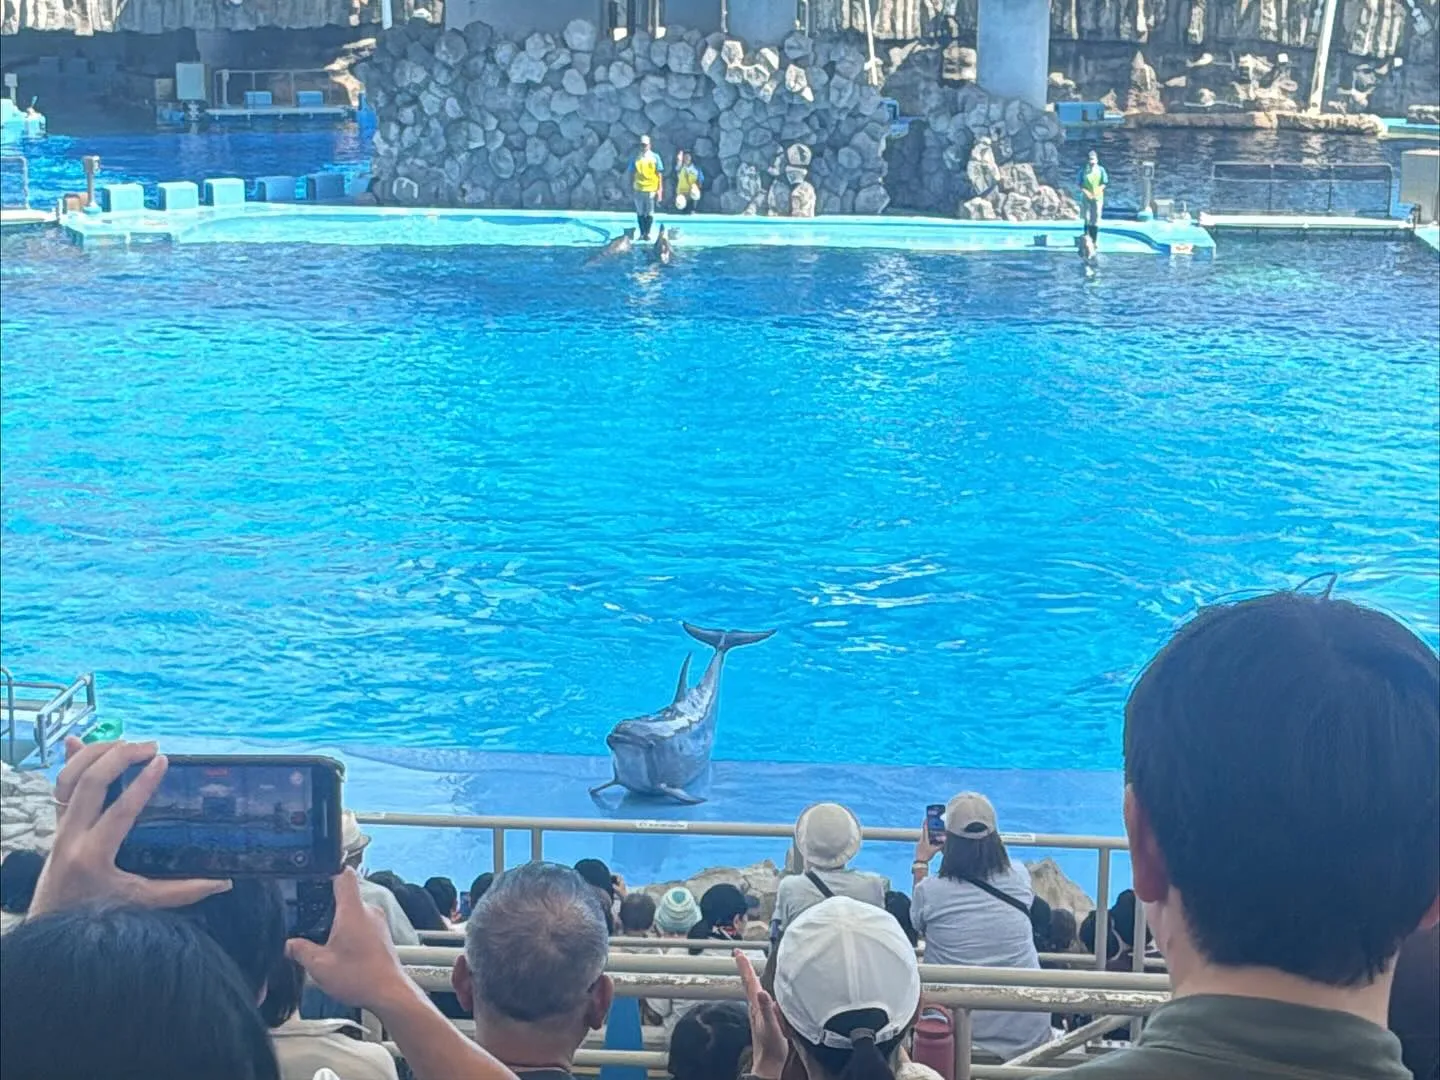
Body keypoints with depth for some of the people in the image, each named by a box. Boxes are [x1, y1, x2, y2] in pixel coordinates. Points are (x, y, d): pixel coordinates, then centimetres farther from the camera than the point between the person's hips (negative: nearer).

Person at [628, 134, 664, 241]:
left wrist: (660, 190, -4)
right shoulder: (636, 158, 7)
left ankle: (647, 233, 6)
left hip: (651, 189, -2)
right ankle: (642, 233, 11)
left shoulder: (655, 157, 2)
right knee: (640, 213, 3)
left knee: (649, 213, -1)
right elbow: (632, 174, 11)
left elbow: (660, 174, 1)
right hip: (639, 189, 2)